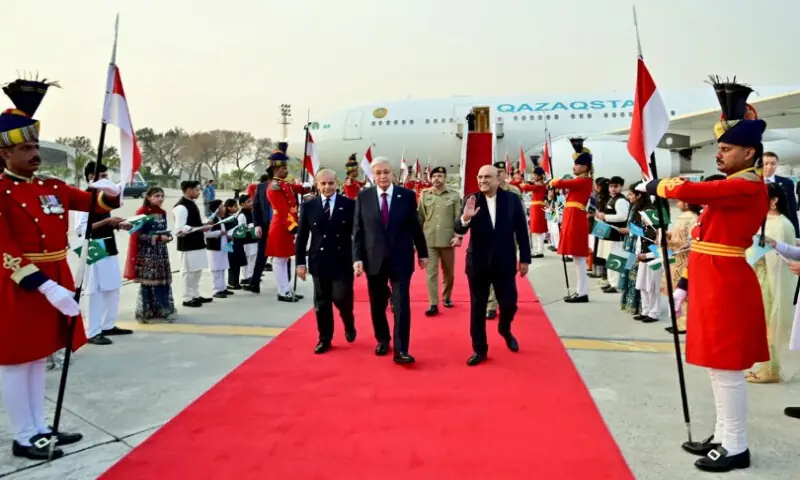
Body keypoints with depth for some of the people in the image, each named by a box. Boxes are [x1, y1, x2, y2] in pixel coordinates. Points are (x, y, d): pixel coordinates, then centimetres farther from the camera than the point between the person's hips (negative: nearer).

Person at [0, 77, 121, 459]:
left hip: (55, 280, 7)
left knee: (38, 357, 17)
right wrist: (45, 287, -26)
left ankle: (39, 429, 29)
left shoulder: (53, 187, 9)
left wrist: (109, 192, -14)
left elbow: (97, 202, 11)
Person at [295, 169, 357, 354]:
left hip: (342, 261, -2)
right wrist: (300, 262, 1)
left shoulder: (349, 204, -2)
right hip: (319, 261, 2)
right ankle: (325, 339, 20)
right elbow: (302, 236, 5)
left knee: (342, 298, -5)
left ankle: (349, 325, 26)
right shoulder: (308, 206, 3)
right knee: (321, 303, 8)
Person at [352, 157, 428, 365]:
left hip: (401, 259, -1)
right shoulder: (363, 197, 1)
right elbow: (358, 230, 1)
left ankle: (401, 350, 0)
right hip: (374, 259, 2)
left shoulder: (407, 195, -1)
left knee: (401, 305, -5)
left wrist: (422, 253, 9)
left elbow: (415, 226, 5)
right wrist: (357, 258, -6)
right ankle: (382, 340, 33)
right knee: (377, 305, 13)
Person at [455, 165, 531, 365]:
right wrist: (465, 218, -30)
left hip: (504, 262, 0)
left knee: (509, 303, 6)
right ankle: (479, 349, 20)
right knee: (477, 307, 7)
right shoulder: (471, 200, -4)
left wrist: (525, 259, 1)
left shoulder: (512, 199, -3)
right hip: (478, 263, 0)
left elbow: (521, 231, 1)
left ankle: (505, 329, 40)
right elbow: (459, 230, -8)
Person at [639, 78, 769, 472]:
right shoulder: (730, 188, 16)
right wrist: (686, 284, 16)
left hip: (727, 288, -10)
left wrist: (655, 185, -6)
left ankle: (736, 448, 12)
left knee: (727, 370, -1)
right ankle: (723, 437, 28)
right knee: (719, 367, 16)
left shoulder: (748, 186, -15)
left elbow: (686, 190, -27)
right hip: (713, 287, 10)